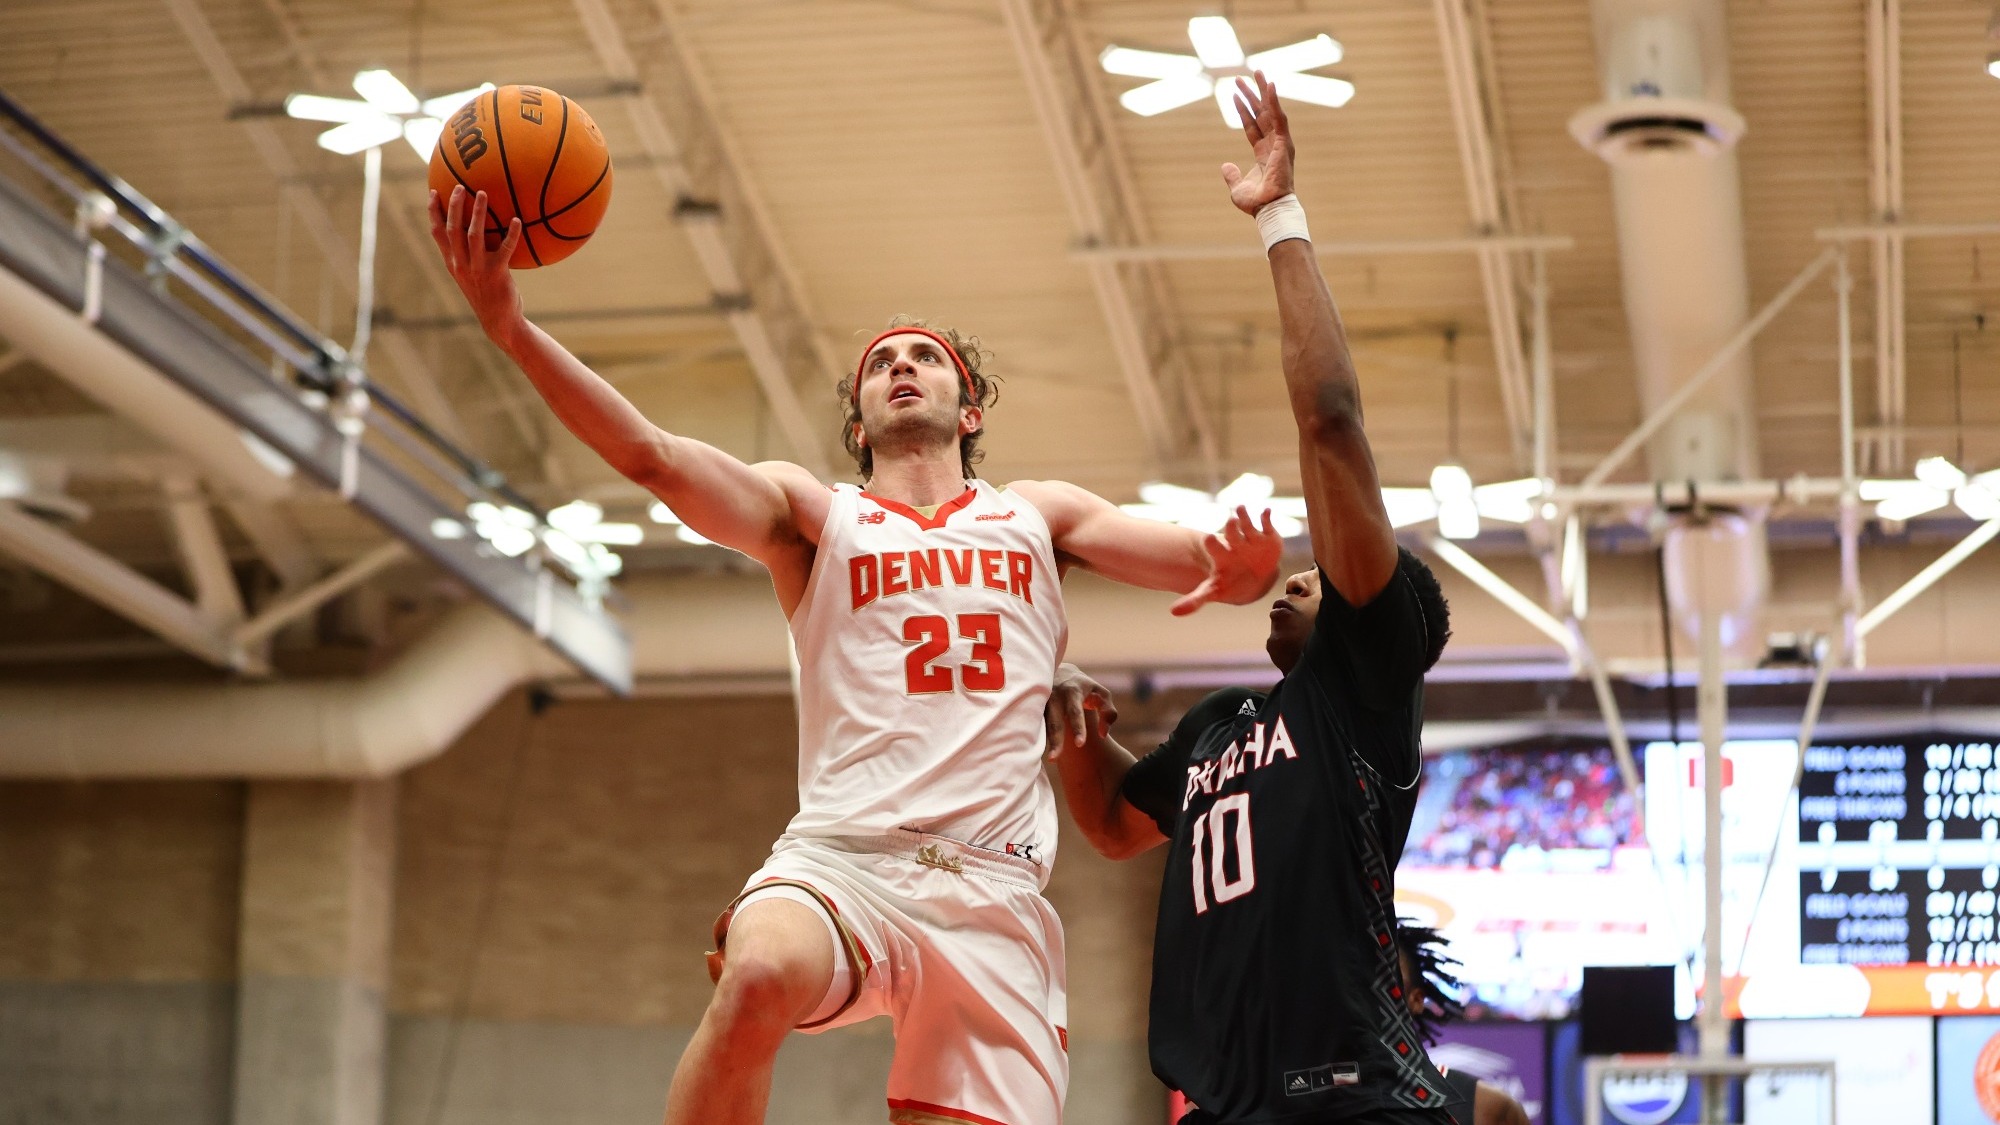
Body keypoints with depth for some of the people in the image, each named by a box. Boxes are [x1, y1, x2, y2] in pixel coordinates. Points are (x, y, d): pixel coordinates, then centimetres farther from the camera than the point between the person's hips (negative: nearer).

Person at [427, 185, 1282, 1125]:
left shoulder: (1036, 516, 23)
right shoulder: (813, 514, 16)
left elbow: (1218, 562, 14)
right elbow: (651, 455, 0)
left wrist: (1241, 564, -13)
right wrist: (511, 327, -14)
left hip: (995, 894, 2)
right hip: (841, 860, -2)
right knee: (759, 979, -35)